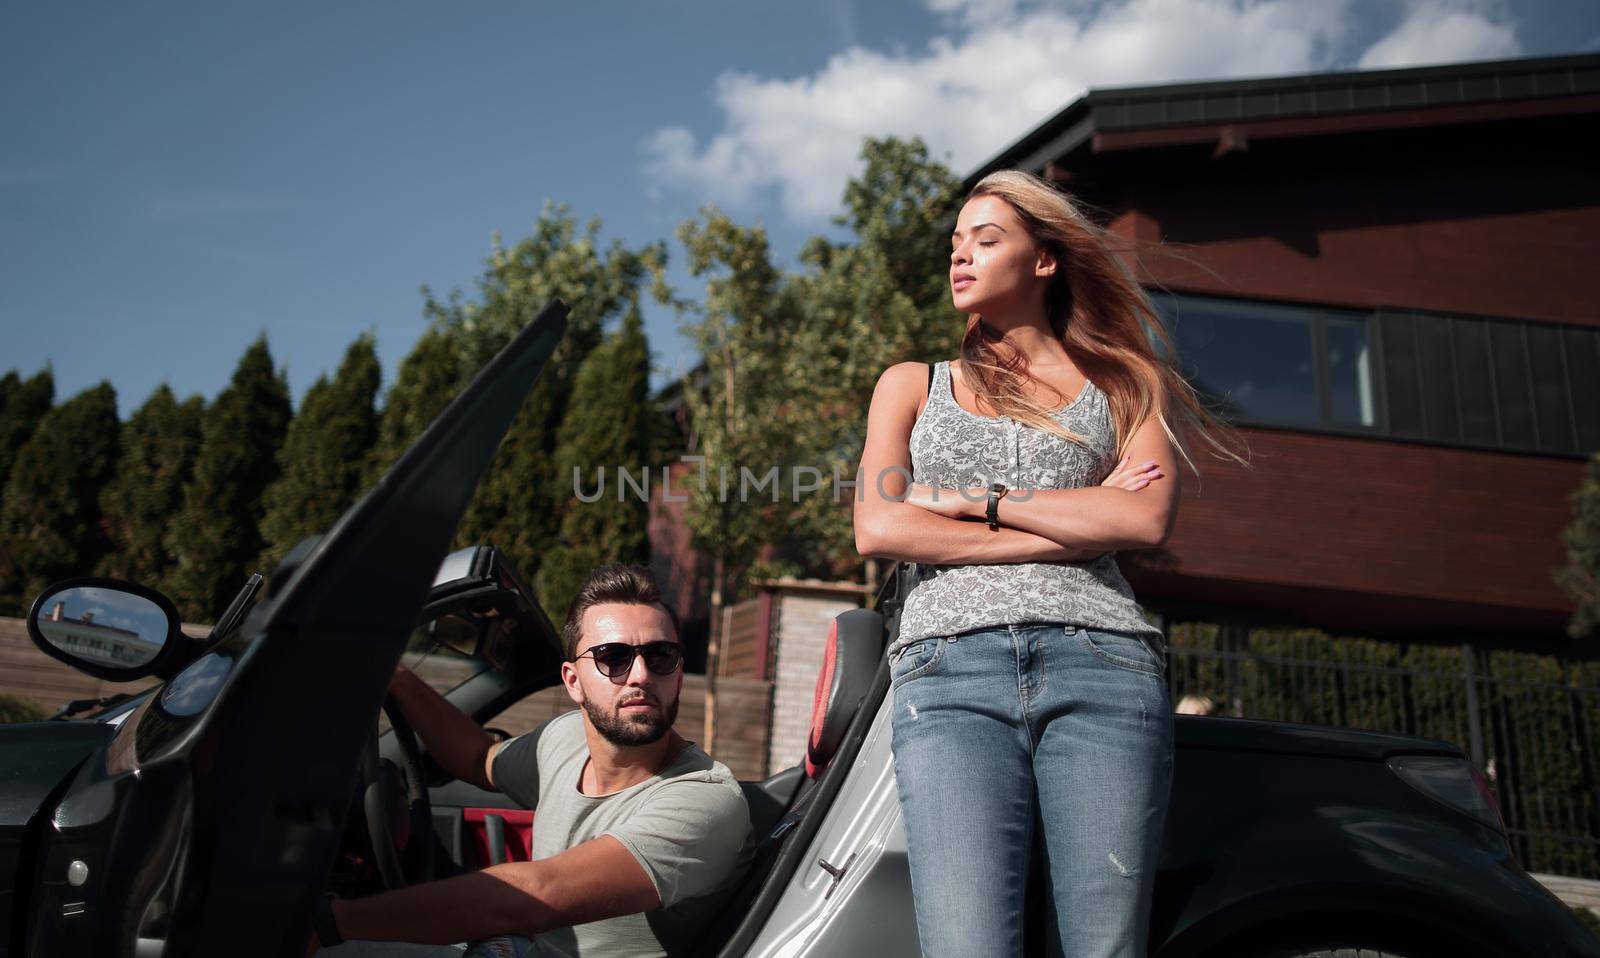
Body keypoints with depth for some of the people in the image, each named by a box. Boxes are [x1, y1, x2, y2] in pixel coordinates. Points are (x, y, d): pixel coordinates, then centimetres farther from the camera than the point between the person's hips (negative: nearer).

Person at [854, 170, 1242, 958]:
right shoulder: (912, 385, 22)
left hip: (1100, 662, 0)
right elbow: (877, 528, 5)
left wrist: (974, 498, 1)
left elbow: (1147, 519, 1)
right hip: (951, 669, 0)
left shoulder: (1124, 382, 20)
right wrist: (1073, 526, 2)